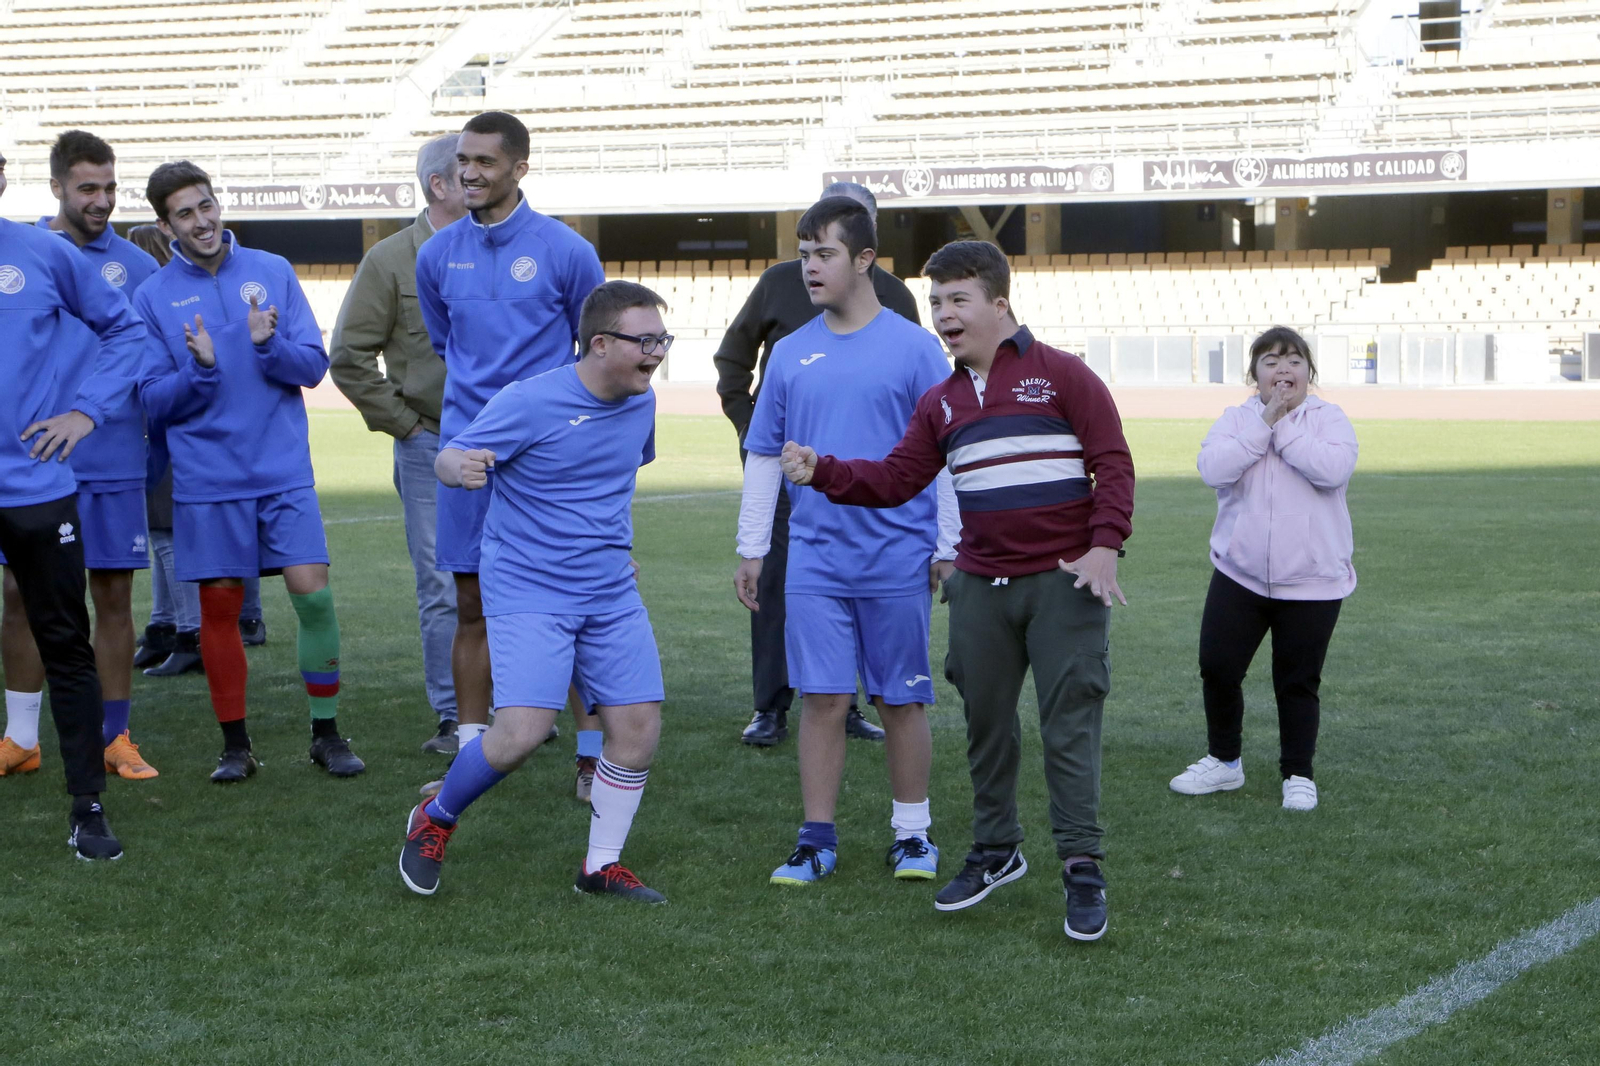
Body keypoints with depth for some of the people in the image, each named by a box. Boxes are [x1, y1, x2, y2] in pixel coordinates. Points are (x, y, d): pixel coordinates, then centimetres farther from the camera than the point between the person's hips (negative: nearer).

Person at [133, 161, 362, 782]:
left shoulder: (273, 272, 5)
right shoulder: (154, 297, 2)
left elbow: (314, 365, 2)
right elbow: (154, 400, 0)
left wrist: (268, 345, -17)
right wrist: (200, 369, -18)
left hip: (284, 472, 0)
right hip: (206, 480, 0)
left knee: (313, 592, -9)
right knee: (219, 607, 4)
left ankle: (326, 733, 5)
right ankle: (235, 744, 17)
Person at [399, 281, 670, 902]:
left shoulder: (641, 402, 5)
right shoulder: (530, 402, -15)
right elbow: (450, 459, -11)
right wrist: (460, 467, -34)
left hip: (612, 595, 6)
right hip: (528, 590, -6)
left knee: (638, 727, 0)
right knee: (521, 733, -17)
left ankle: (602, 865, 17)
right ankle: (436, 819, 11)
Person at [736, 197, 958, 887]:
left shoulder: (914, 346, -2)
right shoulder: (791, 353, 8)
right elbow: (763, 457, 15)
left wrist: (949, 547, -3)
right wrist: (750, 551, 13)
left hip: (898, 558, -2)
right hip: (816, 560, 2)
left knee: (901, 700, 5)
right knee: (822, 698, 1)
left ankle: (911, 835, 16)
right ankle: (817, 840, 8)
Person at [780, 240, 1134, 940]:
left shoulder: (1061, 376, -3)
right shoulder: (941, 403, 13)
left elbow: (1113, 463, -6)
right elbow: (895, 481, 11)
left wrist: (1104, 546, -16)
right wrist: (821, 473, -4)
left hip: (1063, 583, -5)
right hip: (980, 587, 6)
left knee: (1069, 726, -6)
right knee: (985, 722, 12)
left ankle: (1083, 870, -1)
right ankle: (996, 851, 28)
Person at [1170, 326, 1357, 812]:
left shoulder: (1329, 418, -1)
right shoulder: (1236, 419, 4)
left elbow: (1333, 469, -21)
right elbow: (1213, 468, -15)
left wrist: (1283, 427, -16)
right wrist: (1263, 424, -16)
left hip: (1311, 580, -2)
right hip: (1239, 572, 2)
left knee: (1298, 682, 5)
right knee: (1217, 667, 0)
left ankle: (1298, 774, 18)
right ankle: (1223, 761, 21)